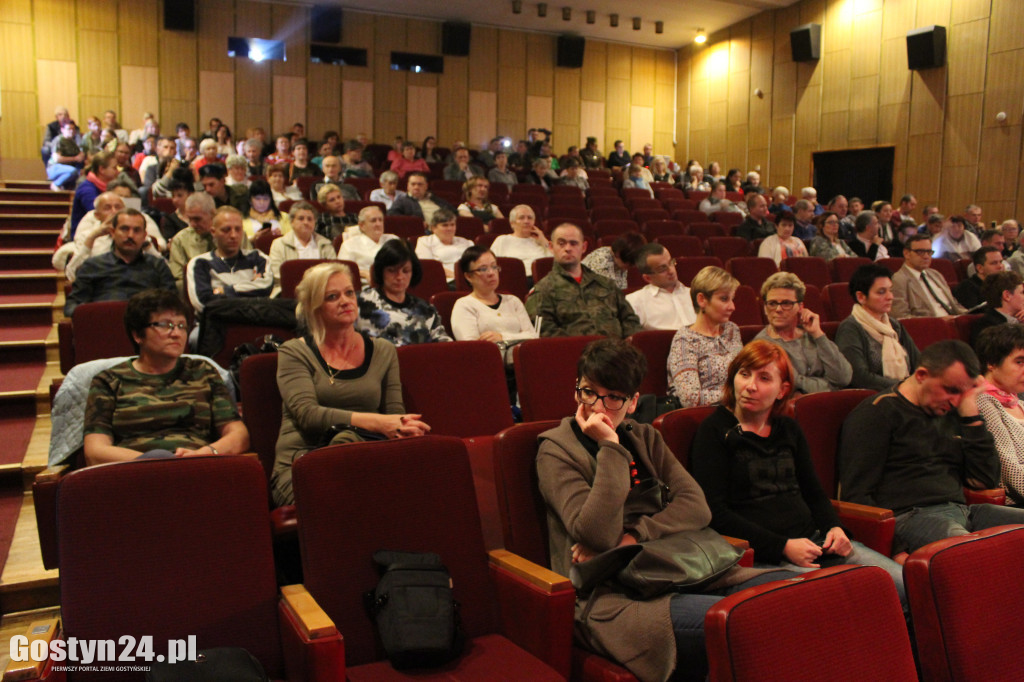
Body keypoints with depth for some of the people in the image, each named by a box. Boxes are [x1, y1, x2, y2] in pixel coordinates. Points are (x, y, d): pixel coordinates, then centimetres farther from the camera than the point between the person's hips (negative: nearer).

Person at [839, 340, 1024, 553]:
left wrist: (971, 416, 10)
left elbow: (987, 480, 16)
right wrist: (895, 551, -19)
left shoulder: (951, 413, 22)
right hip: (909, 516, -9)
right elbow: (857, 495, -9)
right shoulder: (878, 413, -2)